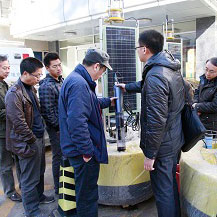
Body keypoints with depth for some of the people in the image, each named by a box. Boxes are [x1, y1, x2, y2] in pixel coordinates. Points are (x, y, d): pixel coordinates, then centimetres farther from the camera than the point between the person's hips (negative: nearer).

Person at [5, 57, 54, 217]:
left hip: (38, 138, 9)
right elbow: (19, 123, -21)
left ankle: (39, 196, 44)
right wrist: (33, 141, -14)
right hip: (28, 143, -9)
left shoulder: (31, 88, 9)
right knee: (30, 178, 5)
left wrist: (40, 136, 14)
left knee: (40, 172, 24)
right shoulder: (14, 94, -19)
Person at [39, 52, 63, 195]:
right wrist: (60, 126, -15)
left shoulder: (62, 81, 9)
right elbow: (48, 112, -20)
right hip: (57, 128, -8)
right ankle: (59, 189, 24)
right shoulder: (46, 86, -19)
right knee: (59, 157, 5)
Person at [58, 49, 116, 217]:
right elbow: (77, 122, -30)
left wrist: (108, 102, 35)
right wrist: (87, 151, -23)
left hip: (81, 150, 11)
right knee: (87, 196, 7)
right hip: (84, 152, -11)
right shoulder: (79, 84, -23)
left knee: (85, 192, 26)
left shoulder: (76, 79, 12)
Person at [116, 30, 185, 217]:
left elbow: (157, 120, -27)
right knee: (171, 185, 25)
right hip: (175, 140, 10)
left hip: (162, 145, -10)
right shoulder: (172, 69, 6)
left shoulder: (155, 76, -24)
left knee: (163, 191, 6)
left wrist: (150, 154, -19)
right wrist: (127, 87, 39)